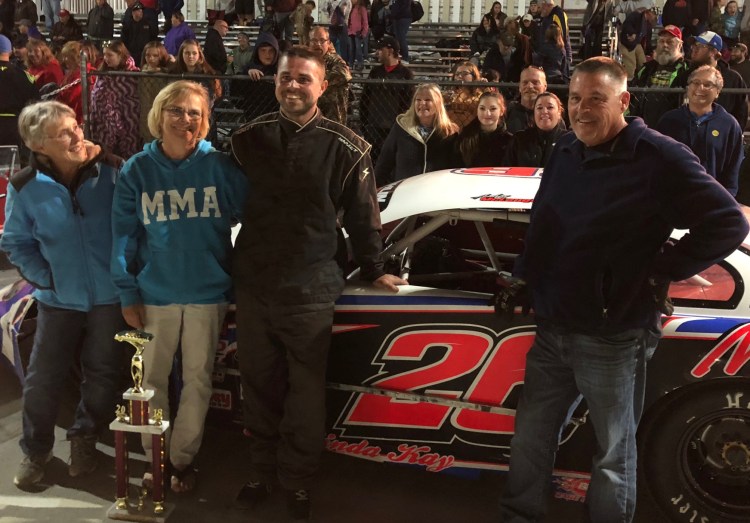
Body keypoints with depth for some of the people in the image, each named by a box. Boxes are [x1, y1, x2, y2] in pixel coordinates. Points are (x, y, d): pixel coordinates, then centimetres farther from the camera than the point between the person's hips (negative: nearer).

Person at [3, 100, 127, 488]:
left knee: (104, 375, 11)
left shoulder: (110, 171, -12)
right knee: (43, 379, 6)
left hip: (110, 296, 0)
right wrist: (44, 278, -6)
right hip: (59, 299, 0)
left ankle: (84, 438, 35)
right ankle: (35, 450, 28)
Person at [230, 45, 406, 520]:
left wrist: (372, 271, 8)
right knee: (259, 387, 14)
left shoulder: (346, 149, -6)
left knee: (306, 393, 5)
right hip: (253, 285, 3)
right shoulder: (250, 139, 4)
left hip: (311, 289, -3)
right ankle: (262, 471, 31)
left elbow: (362, 217, 1)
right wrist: (229, 263, 16)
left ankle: (299, 481, 22)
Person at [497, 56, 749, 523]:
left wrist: (660, 273, -15)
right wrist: (523, 278, 13)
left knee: (614, 452, 10)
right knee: (531, 436, 19)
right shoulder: (565, 152, 8)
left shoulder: (658, 158, -14)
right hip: (553, 329, 7)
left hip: (614, 339, -7)